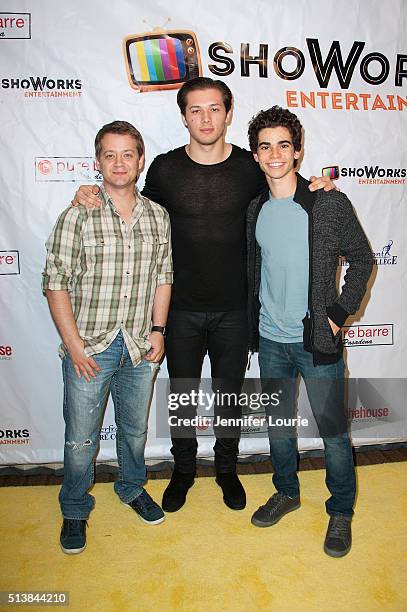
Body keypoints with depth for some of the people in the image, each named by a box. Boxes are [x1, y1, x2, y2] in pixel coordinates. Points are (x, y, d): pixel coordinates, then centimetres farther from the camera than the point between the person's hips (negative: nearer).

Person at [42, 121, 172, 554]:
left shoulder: (158, 216, 2)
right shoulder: (77, 217, -10)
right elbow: (56, 284, -9)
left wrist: (158, 329, 2)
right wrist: (74, 345, -12)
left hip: (140, 347, 3)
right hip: (89, 347, -3)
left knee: (135, 428, 21)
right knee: (80, 438, 10)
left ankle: (132, 488, 47)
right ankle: (74, 510, 35)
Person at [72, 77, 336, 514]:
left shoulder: (250, 166, -4)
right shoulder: (165, 168, -4)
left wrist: (317, 187, -9)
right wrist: (92, 196, -6)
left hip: (233, 308, 0)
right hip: (182, 308, 0)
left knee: (229, 393, 16)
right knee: (182, 394, 15)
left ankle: (226, 468, 40)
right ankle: (183, 469, 40)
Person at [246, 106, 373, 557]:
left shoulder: (330, 204, -9)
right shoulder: (256, 210, 5)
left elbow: (362, 259, -1)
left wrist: (340, 313, -8)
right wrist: (256, 320, 9)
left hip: (317, 340, -4)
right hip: (270, 339, 5)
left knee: (333, 432, 8)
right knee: (277, 425, 18)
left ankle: (341, 511, 32)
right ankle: (286, 493, 41)